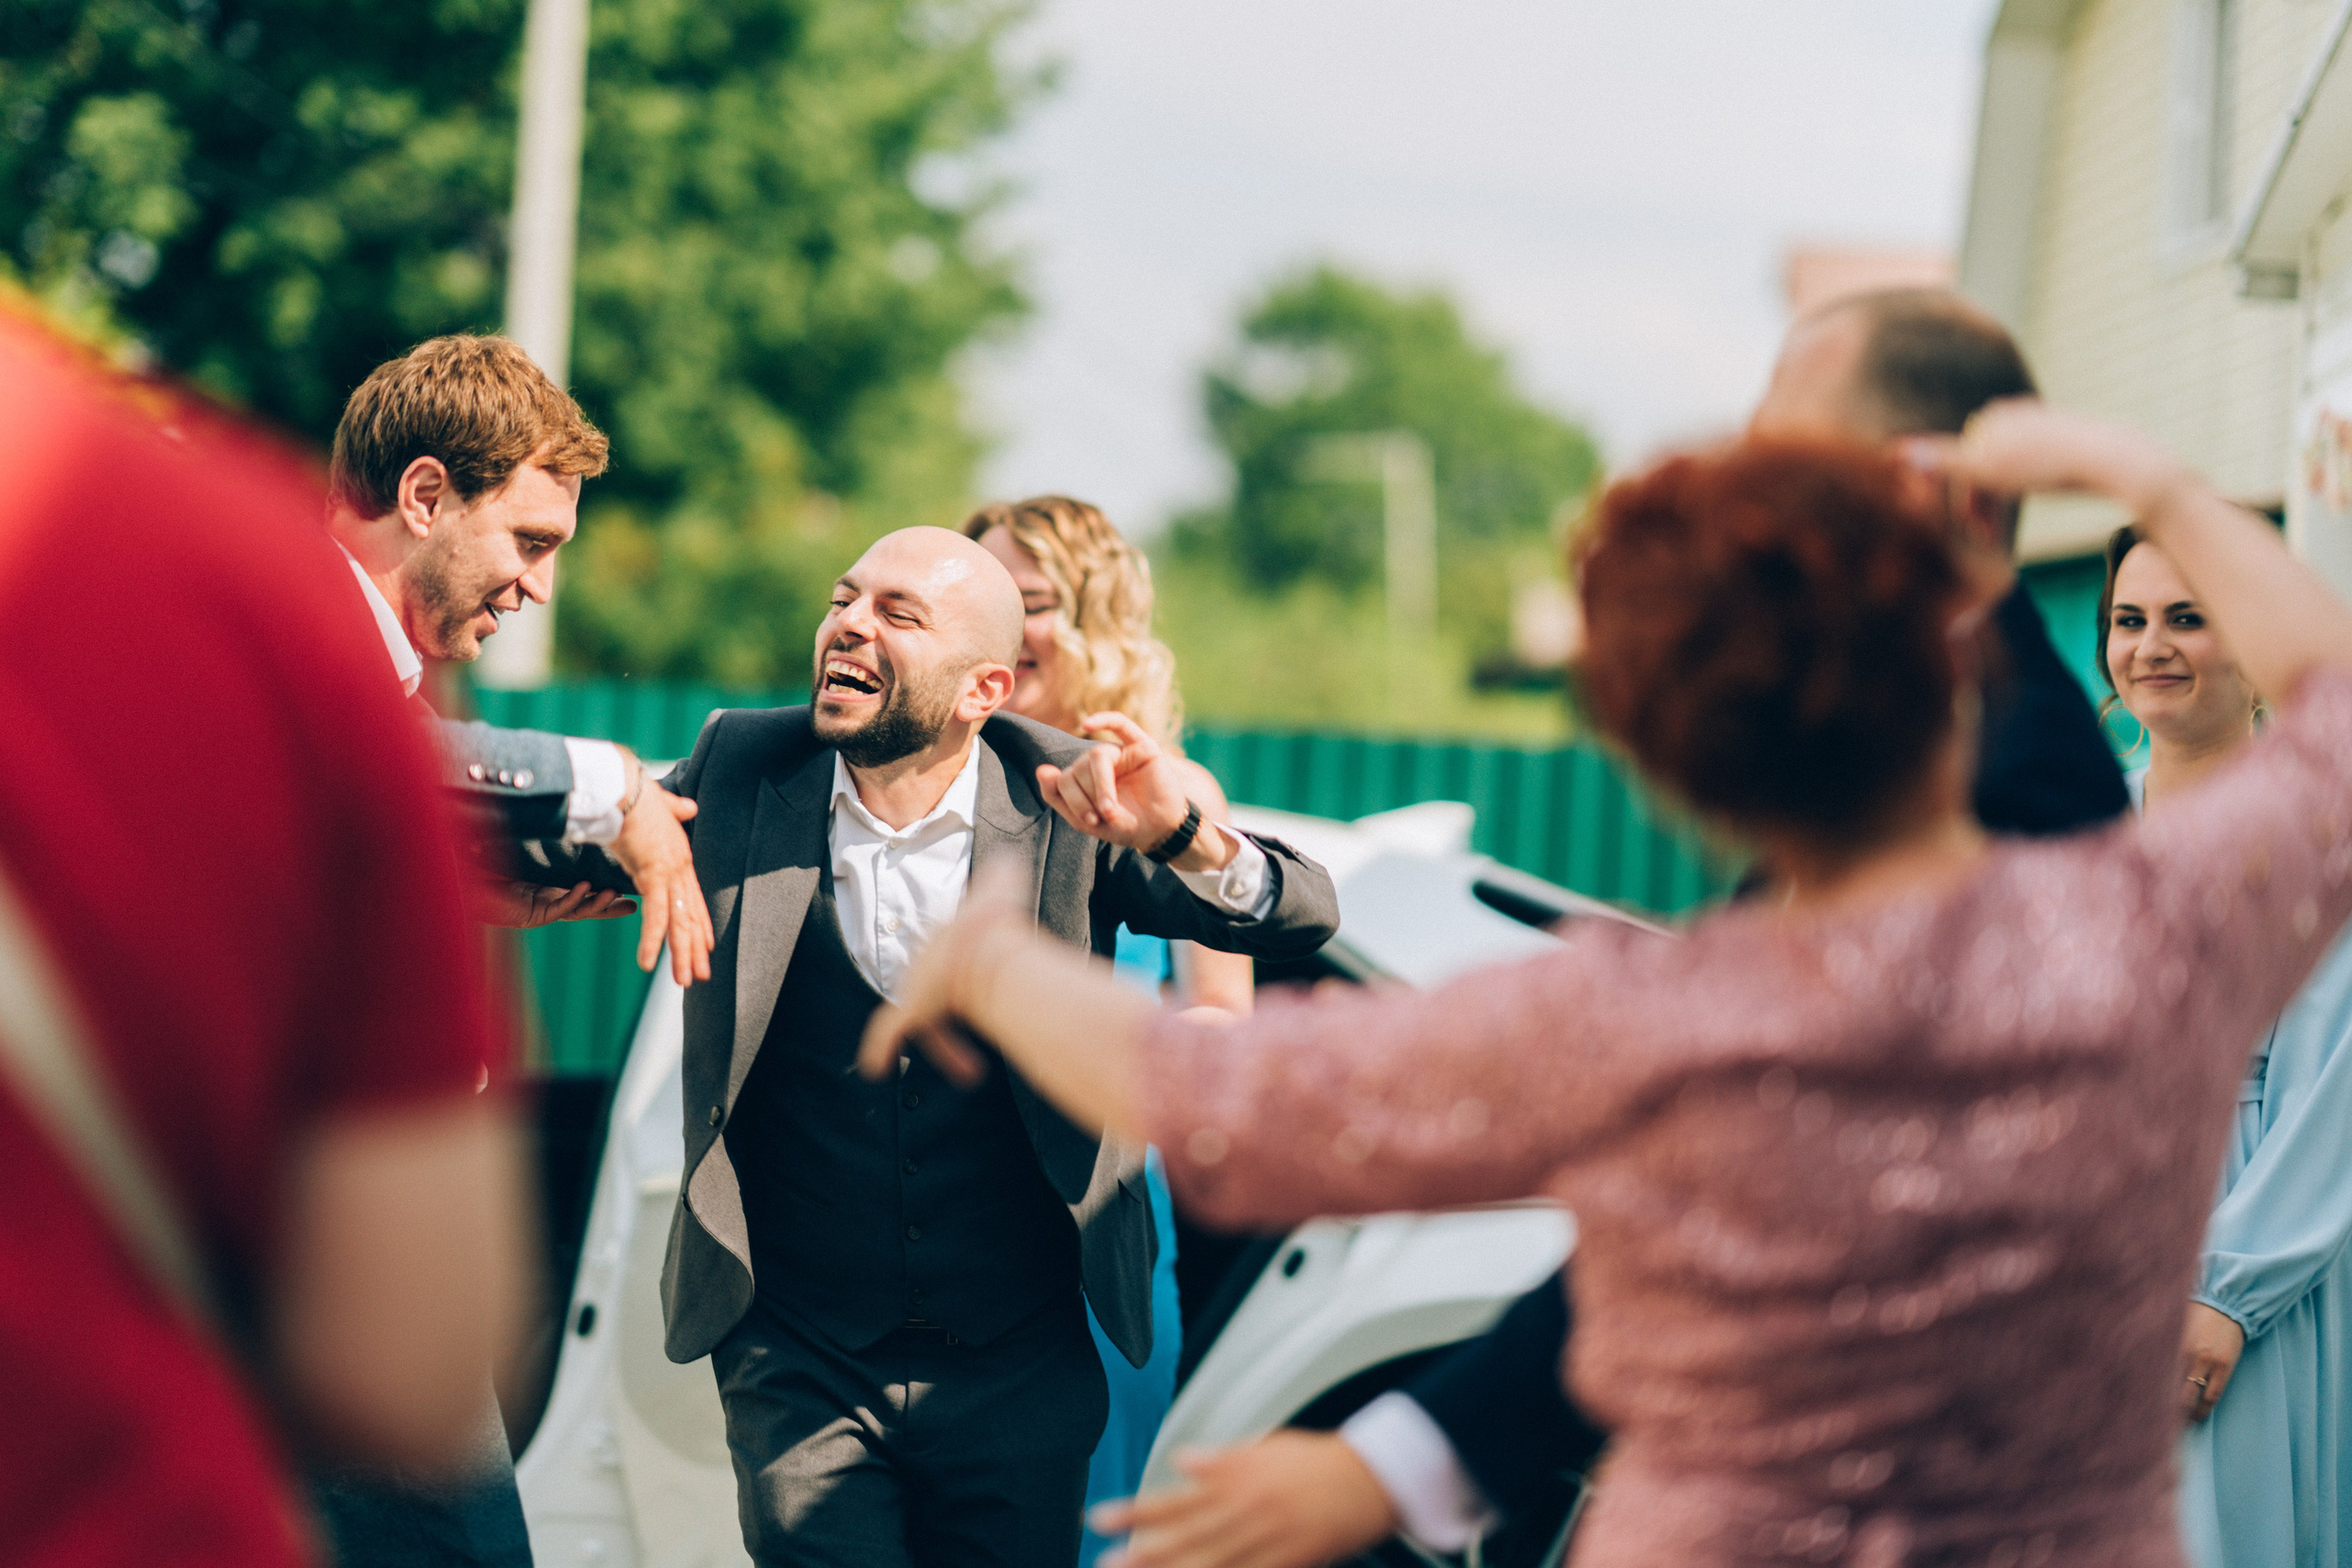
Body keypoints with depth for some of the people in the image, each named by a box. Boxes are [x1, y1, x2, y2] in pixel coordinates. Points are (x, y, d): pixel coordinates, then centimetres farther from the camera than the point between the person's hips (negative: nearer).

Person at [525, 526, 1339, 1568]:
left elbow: (1300, 916, -13)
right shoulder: (740, 771, -1)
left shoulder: (1060, 801, -6)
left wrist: (1178, 838, -33)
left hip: (1018, 1368, 0)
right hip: (797, 1365, 0)